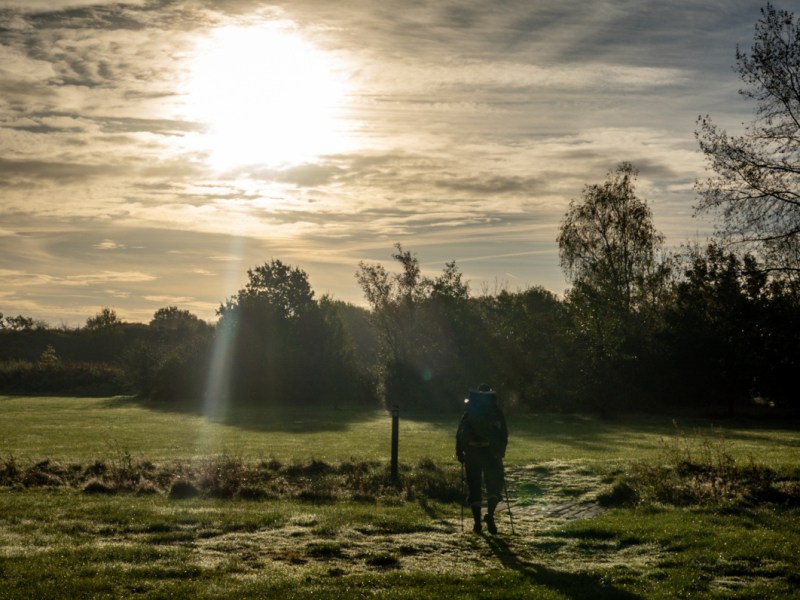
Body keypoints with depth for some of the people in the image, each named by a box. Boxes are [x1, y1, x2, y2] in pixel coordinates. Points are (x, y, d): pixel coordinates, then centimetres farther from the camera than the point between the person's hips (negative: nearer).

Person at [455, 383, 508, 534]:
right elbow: (504, 434, 3)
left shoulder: (469, 411, 8)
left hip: (472, 453, 1)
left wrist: (459, 452, 7)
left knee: (474, 487, 7)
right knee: (494, 485, 8)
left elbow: (460, 433, 4)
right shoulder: (496, 412, 6)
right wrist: (502, 450, 12)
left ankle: (477, 521, 3)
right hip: (491, 453, -1)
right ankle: (490, 514, -15)